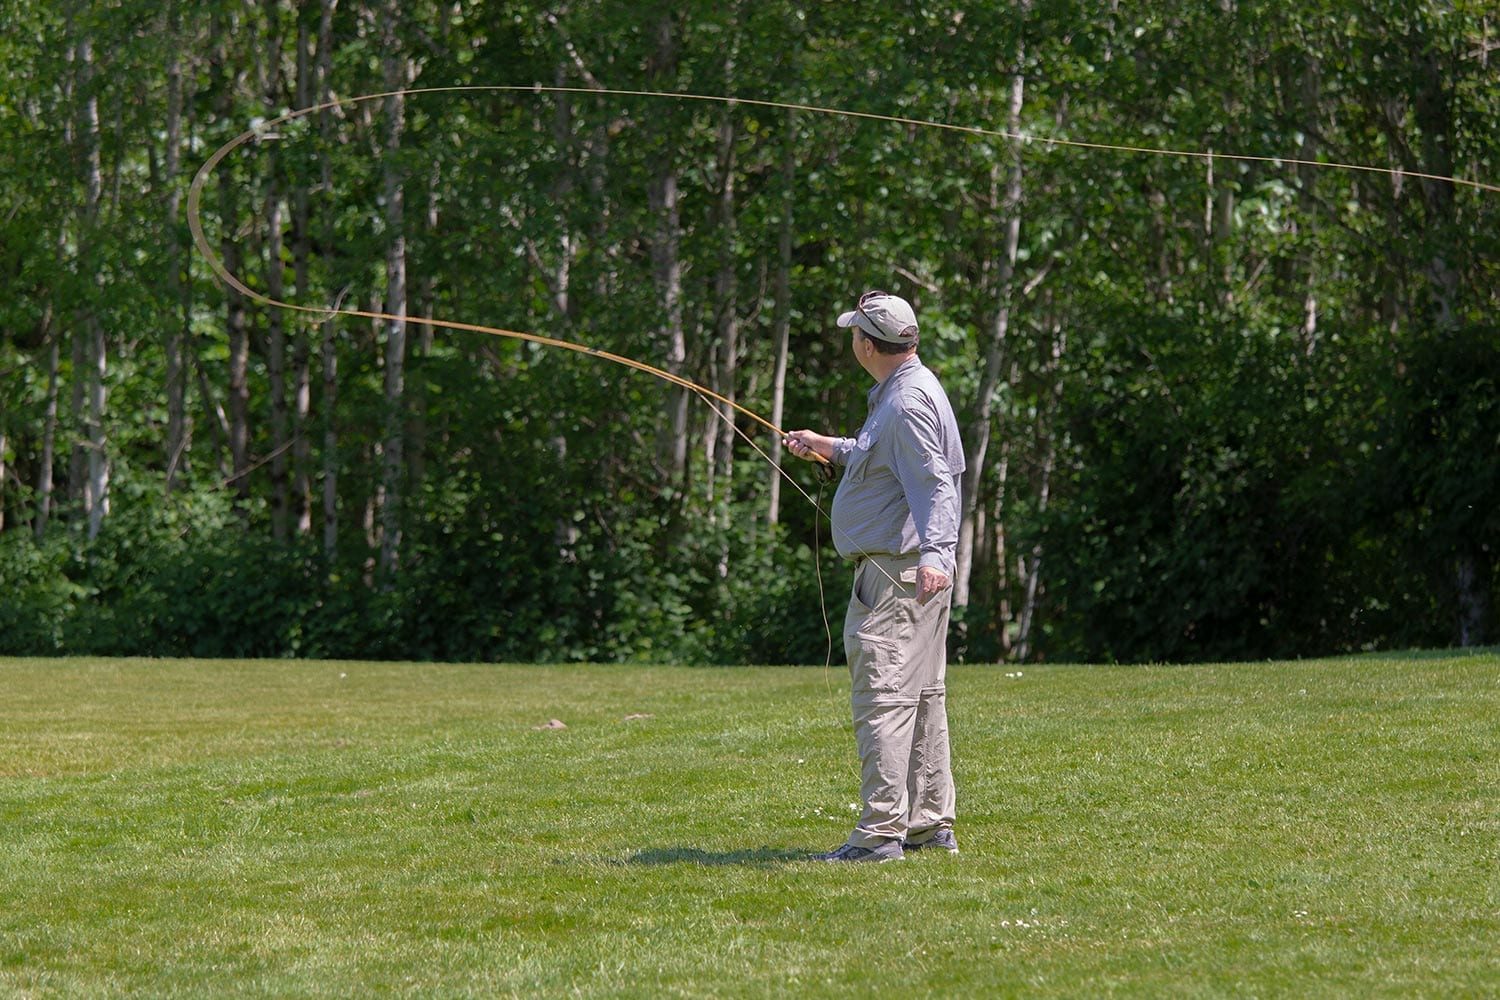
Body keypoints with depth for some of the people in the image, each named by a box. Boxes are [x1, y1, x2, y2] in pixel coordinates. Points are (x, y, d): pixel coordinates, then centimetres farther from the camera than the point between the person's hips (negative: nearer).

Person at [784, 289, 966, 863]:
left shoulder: (909, 401, -17)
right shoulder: (899, 392, 17)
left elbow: (934, 482, -27)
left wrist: (933, 554, -38)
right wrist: (827, 448, 38)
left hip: (897, 573, -11)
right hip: (899, 572, 11)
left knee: (882, 697, -13)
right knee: (921, 697, 15)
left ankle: (880, 832, -15)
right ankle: (931, 825, 21)